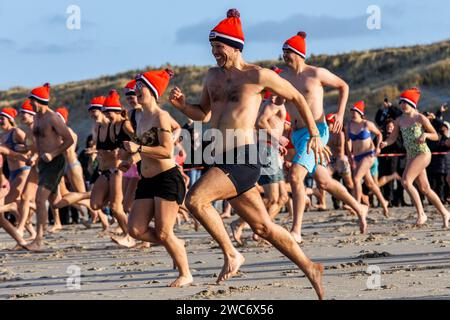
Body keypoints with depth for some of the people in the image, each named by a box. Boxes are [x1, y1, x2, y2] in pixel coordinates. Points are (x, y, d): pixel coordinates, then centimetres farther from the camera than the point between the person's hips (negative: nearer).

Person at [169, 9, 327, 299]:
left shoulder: (258, 75, -4)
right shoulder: (213, 76, 17)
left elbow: (297, 98, 6)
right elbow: (203, 114, 29)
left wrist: (315, 135, 6)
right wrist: (182, 105, 8)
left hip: (243, 158, -8)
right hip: (223, 161, 8)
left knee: (195, 199, -26)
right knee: (263, 227, 10)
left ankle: (231, 254, -11)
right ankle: (310, 269, 22)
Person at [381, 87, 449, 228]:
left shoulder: (421, 118, -7)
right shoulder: (399, 120, 9)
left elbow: (435, 136, 0)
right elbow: (393, 138, 9)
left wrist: (425, 134, -20)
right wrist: (385, 143, -12)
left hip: (423, 153, -7)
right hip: (411, 156, 7)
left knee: (406, 181, -22)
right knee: (424, 189, 9)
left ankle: (421, 213, -16)